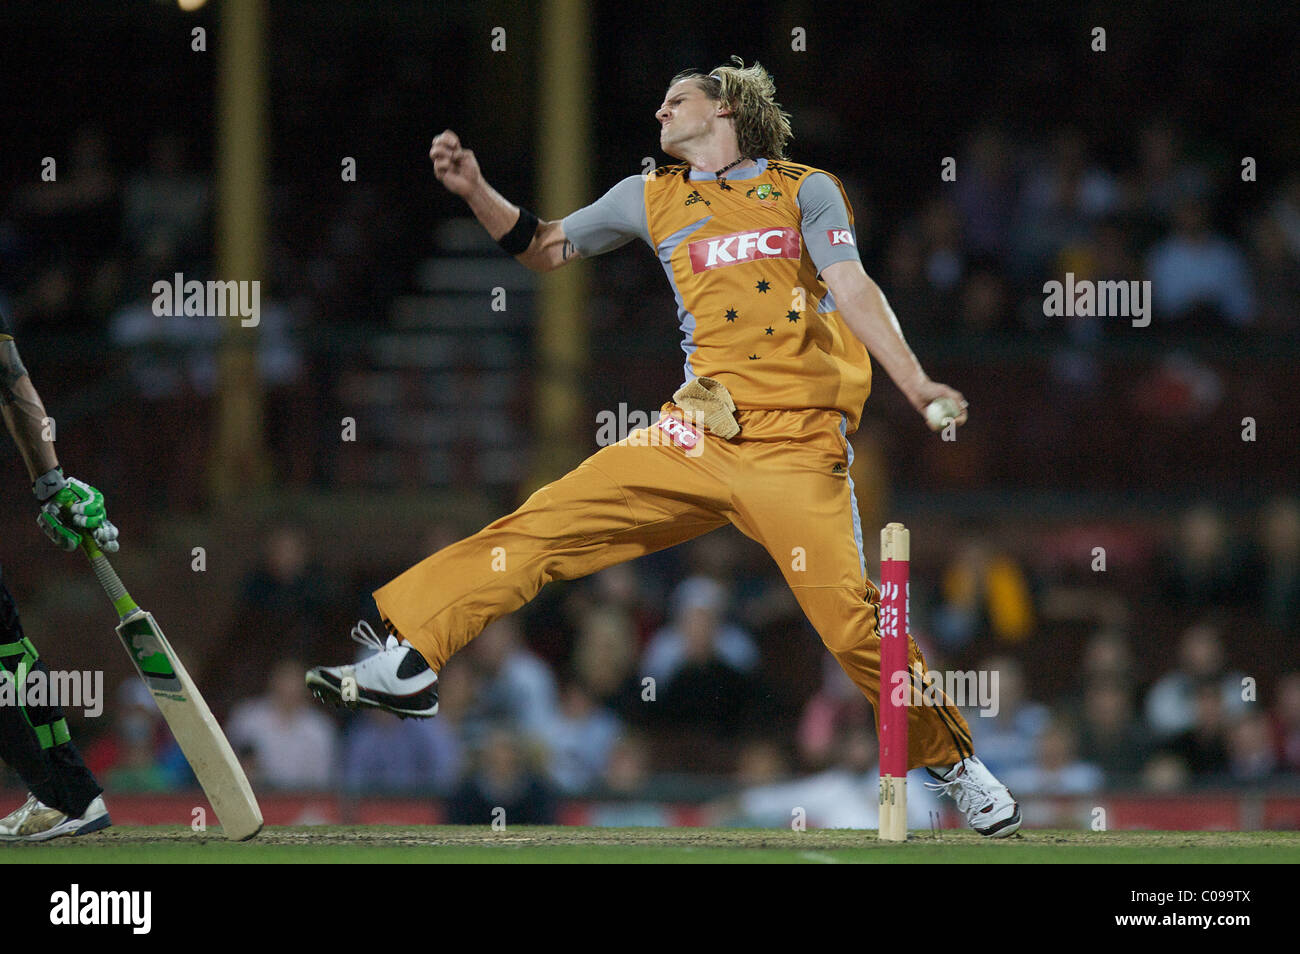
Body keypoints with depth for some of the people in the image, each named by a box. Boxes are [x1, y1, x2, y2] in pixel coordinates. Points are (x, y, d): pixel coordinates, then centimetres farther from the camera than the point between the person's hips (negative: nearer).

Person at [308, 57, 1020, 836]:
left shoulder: (805, 190, 7)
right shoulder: (655, 198, 18)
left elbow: (854, 290, -5)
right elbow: (546, 248, 26)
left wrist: (915, 384, -19)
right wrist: (476, 191, 10)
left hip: (798, 447, -4)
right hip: (701, 435, 4)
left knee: (852, 617, -13)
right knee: (546, 523, -6)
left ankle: (952, 760, 5)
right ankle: (410, 663, -2)